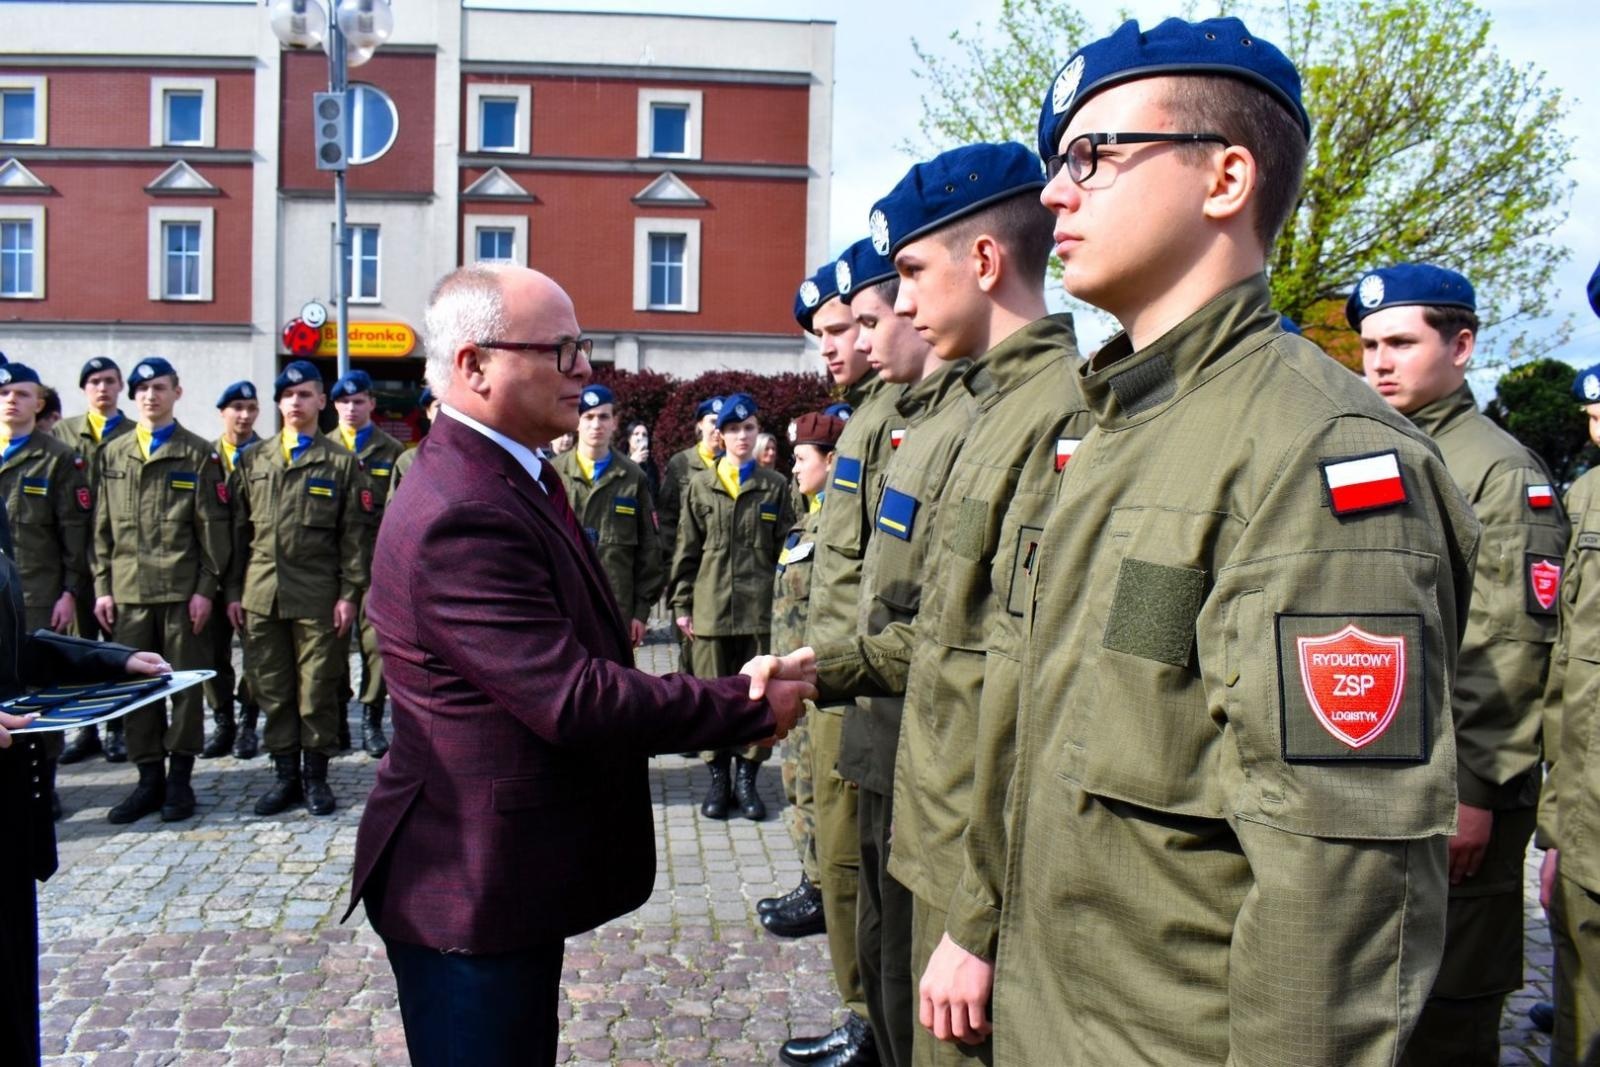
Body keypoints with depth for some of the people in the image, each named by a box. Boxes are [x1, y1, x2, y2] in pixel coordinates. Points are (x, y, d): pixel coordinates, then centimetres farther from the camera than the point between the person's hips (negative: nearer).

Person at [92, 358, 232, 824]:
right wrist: (102, 586, 6)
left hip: (183, 590, -3)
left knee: (185, 685, 3)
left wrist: (207, 588, -8)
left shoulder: (199, 454, 2)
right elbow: (103, 526, 13)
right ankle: (149, 778, 15)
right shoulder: (112, 454, 13)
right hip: (127, 590, 4)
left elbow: (213, 527, -2)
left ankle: (179, 780, 12)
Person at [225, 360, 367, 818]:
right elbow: (239, 529, 12)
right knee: (273, 689, 7)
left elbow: (354, 535, 1)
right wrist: (233, 591, 7)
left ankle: (315, 774, 13)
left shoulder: (341, 462, 4)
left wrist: (349, 594, -6)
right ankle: (285, 773, 17)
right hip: (261, 594, 3)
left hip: (316, 595, -3)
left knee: (318, 689, 2)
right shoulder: (252, 461, 13)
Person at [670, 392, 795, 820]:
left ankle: (746, 778, 16)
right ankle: (718, 779, 18)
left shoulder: (775, 486, 7)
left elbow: (785, 549, 6)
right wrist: (681, 604, 2)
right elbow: (687, 551, 7)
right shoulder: (700, 485, 7)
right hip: (709, 609, 0)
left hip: (760, 609, 0)